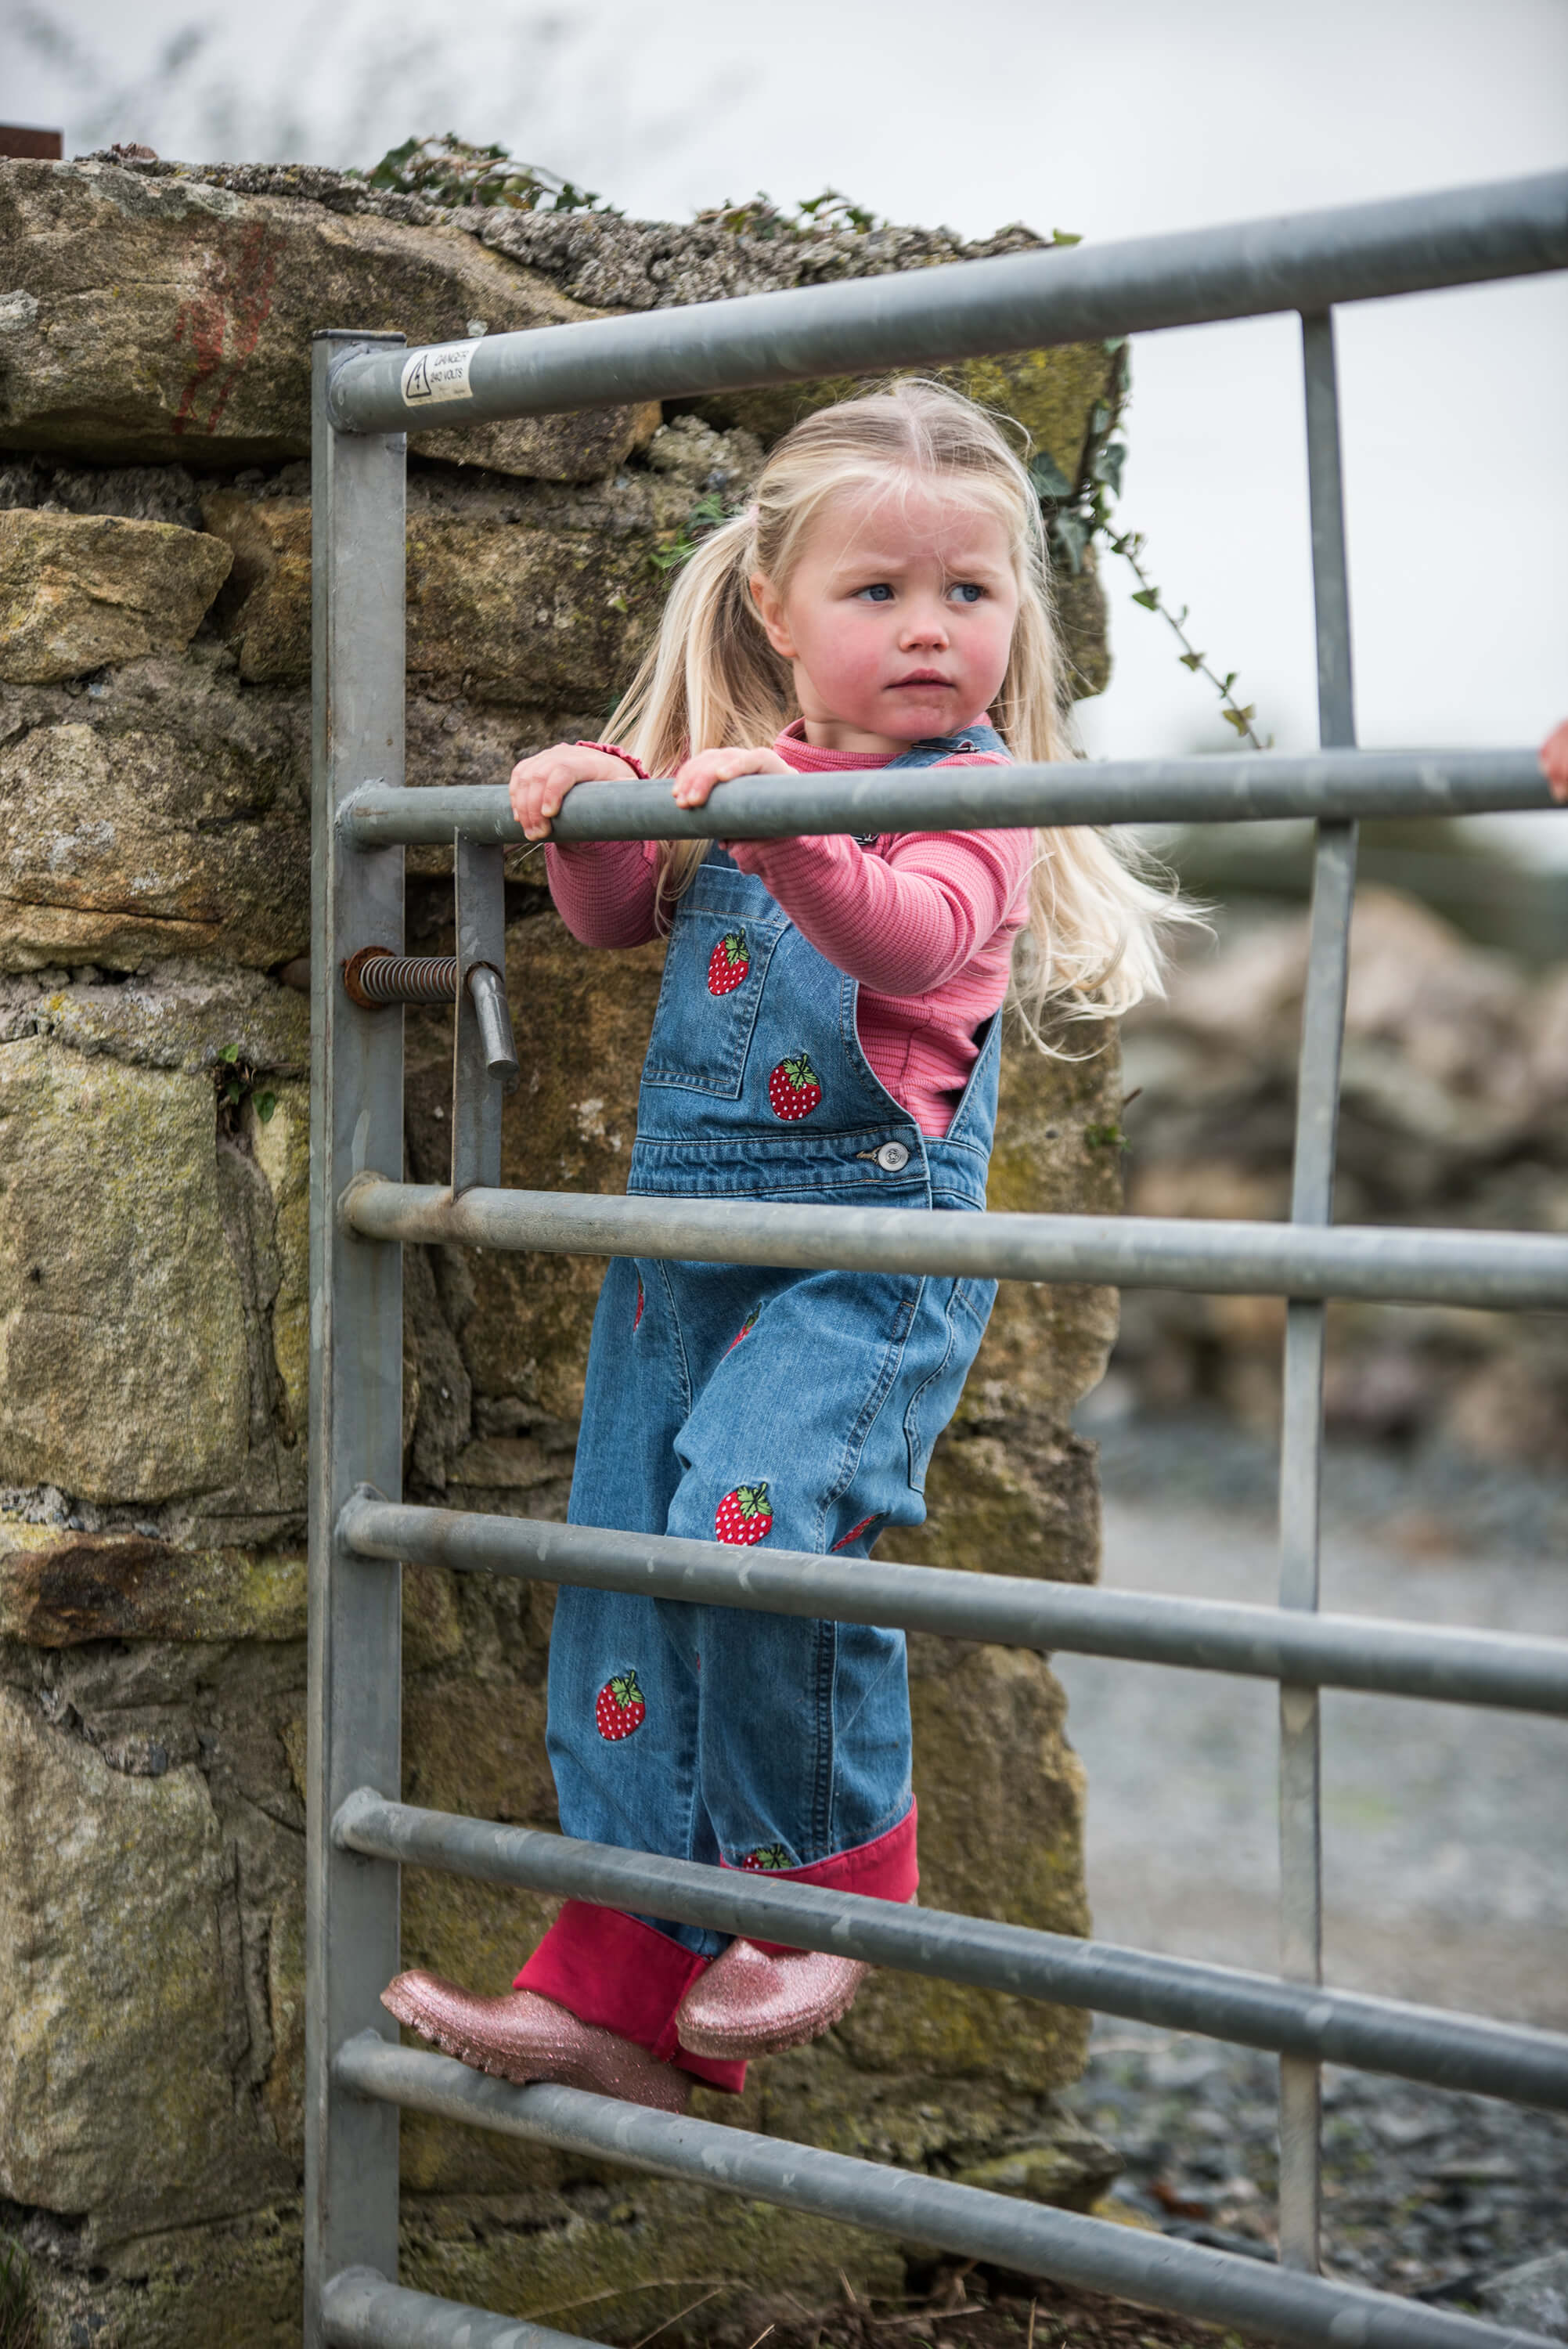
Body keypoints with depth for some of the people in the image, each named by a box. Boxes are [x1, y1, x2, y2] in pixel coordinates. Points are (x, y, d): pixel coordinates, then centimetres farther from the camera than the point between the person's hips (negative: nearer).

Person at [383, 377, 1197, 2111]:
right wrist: (588, 812, 0)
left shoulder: (972, 788, -5)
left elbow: (916, 932, -24)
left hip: (873, 1244, -6)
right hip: (682, 1237, 7)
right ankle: (626, 1984, 16)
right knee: (621, 1580, 6)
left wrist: (787, 827, -40)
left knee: (755, 1511, -28)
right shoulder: (719, 766, 12)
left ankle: (838, 1860, -2)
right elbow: (614, 919, 20)